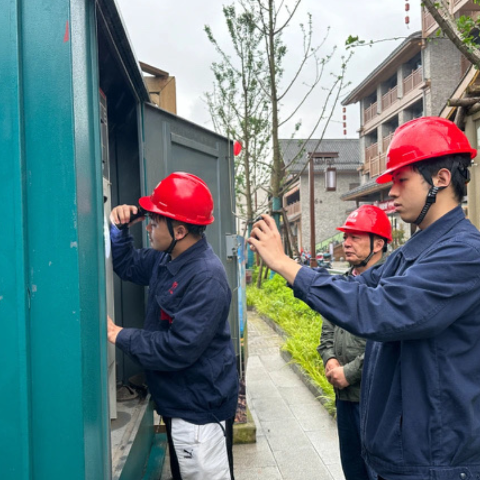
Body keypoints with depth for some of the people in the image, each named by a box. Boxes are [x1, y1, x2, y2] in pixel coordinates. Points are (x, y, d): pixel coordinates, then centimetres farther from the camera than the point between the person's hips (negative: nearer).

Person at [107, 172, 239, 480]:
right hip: (177, 402, 10)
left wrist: (120, 336, -19)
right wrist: (120, 229, 0)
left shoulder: (206, 278, -27)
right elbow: (127, 266, 19)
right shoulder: (166, 258, 3)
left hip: (200, 409, -9)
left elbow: (179, 348, -29)